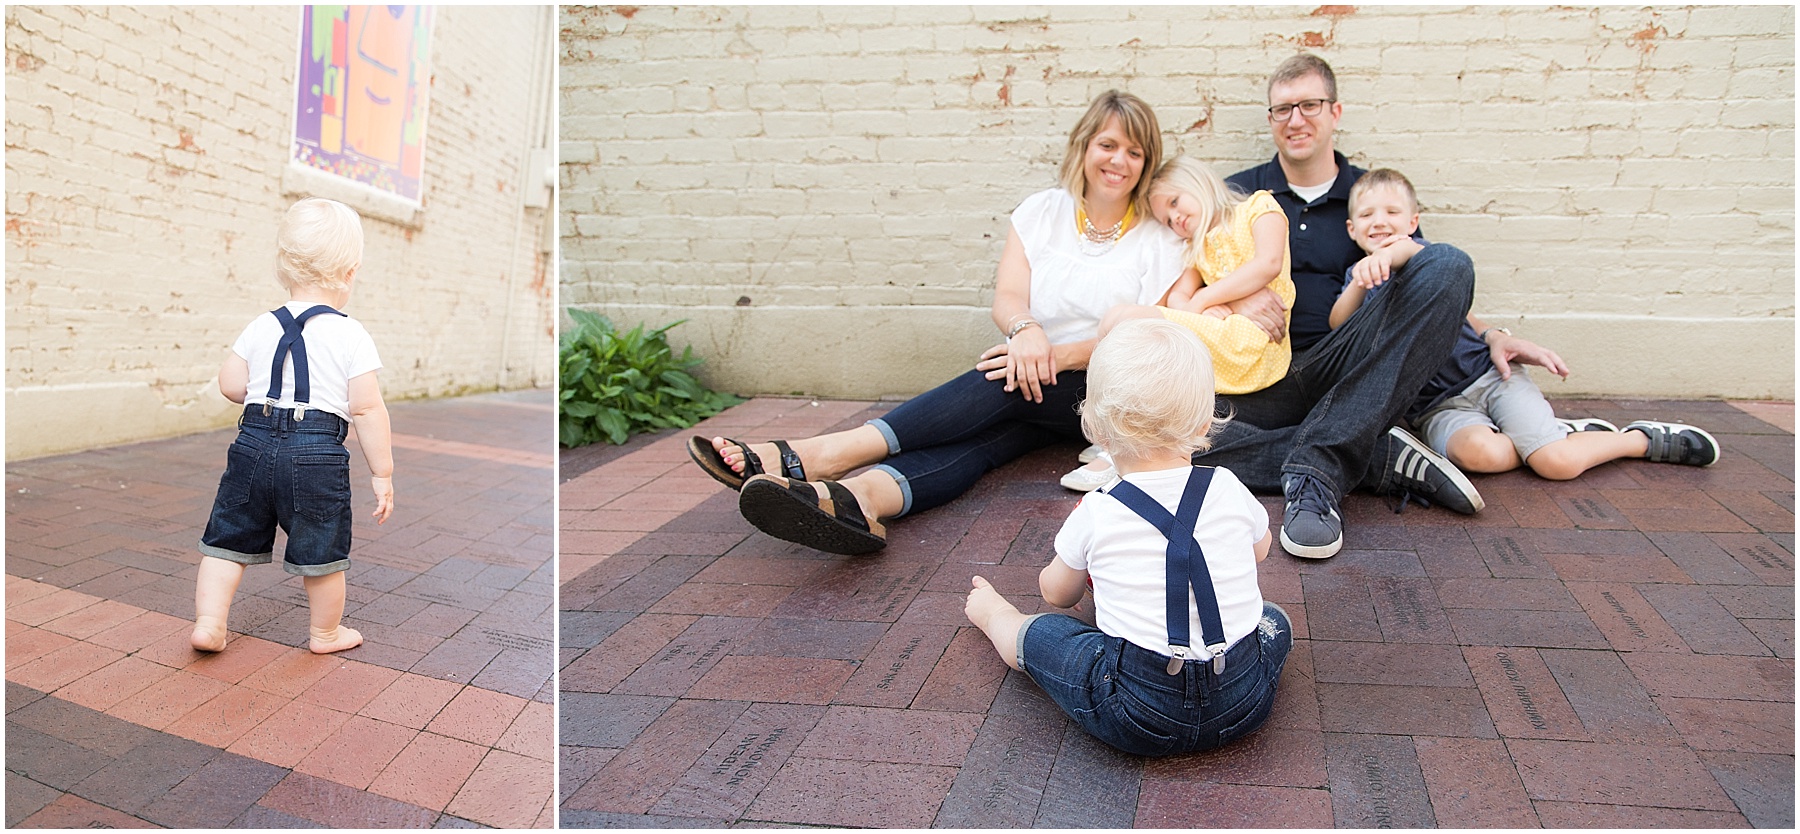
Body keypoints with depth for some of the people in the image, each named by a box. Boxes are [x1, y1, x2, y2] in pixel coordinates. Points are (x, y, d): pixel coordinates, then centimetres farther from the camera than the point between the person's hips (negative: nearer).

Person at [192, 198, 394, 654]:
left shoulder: (261, 327, 5)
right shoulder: (350, 335, -7)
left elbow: (230, 384, 7)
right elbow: (367, 410, -10)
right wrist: (382, 473, -4)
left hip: (254, 444, 4)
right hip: (317, 455, -3)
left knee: (229, 536, 19)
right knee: (321, 549, 12)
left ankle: (209, 622, 18)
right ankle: (326, 633, 27)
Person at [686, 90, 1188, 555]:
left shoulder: (1160, 242, 3)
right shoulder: (1041, 212, 9)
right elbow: (1006, 298, -3)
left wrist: (1055, 354, -22)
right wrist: (1026, 328, -29)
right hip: (1030, 397, 2)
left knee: (1007, 383, -34)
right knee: (982, 433, -34)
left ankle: (819, 456, -48)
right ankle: (857, 499, -66)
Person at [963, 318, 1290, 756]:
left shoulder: (1096, 513, -9)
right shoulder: (1229, 491, -4)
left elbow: (1057, 593, 11)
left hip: (1135, 719, -2)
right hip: (1244, 704, 3)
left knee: (1036, 634, 20)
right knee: (1273, 618, 31)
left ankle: (994, 615, 49)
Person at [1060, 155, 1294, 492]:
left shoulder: (1258, 206, 11)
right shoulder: (1200, 247, 31)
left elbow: (1268, 264, -9)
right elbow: (1178, 296, 13)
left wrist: (1202, 300, -6)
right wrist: (1204, 308, -11)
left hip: (1251, 344, -8)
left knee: (1120, 320, -20)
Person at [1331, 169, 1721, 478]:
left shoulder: (1416, 249, 0)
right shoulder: (1357, 276, 8)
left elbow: (1421, 254, -28)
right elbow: (1339, 326, -14)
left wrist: (1391, 254, -52)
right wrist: (1359, 285, -34)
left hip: (1490, 374, -1)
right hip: (1437, 407, 2)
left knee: (1558, 462, -17)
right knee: (1479, 451, -33)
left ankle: (1644, 438, 13)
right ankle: (1563, 433, -3)